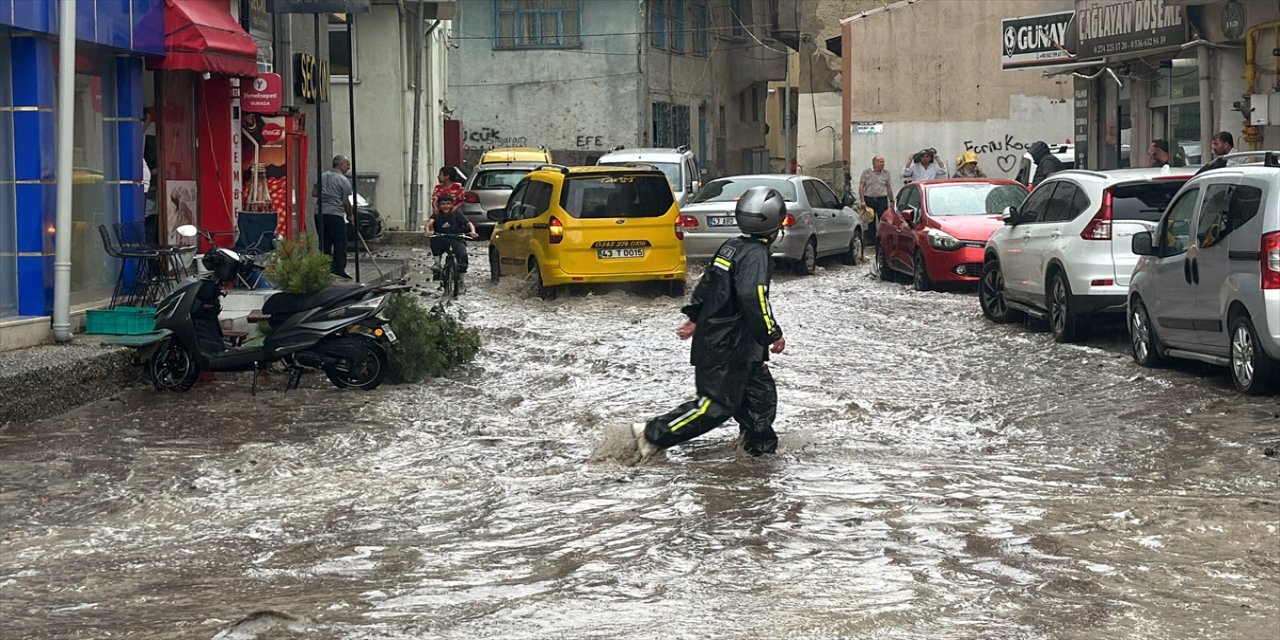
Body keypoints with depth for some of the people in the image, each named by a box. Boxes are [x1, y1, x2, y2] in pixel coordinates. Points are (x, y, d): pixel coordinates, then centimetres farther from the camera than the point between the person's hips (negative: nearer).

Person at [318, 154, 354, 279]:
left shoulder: (322, 176, 14)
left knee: (324, 242, 10)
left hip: (320, 213, 6)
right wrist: (349, 215, 6)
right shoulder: (343, 180, -6)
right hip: (335, 214, -6)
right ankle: (338, 268, -11)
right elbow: (345, 201, -7)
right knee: (340, 243, -3)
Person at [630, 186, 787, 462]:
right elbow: (753, 297, -28)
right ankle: (652, 434, -6)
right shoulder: (757, 254, -18)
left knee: (761, 393, 17)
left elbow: (707, 283, 18)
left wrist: (694, 317, 26)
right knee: (717, 405, -6)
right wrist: (772, 334, -20)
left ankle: (761, 446, 25)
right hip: (727, 346, -10)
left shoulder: (731, 247, 11)